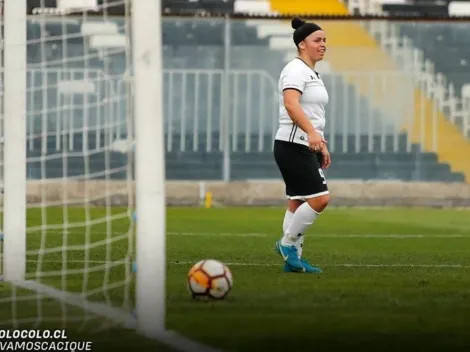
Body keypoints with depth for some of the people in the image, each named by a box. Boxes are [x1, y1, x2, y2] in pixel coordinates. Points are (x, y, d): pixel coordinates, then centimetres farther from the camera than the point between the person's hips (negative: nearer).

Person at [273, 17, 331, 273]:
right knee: (320, 198, -14)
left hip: (307, 148, 10)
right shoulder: (296, 70, -13)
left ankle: (292, 260, 9)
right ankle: (288, 243, -1)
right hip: (292, 146, -10)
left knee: (297, 203, 8)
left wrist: (322, 147, 27)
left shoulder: (312, 73, 19)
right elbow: (291, 104, -29)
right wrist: (312, 133, -42)